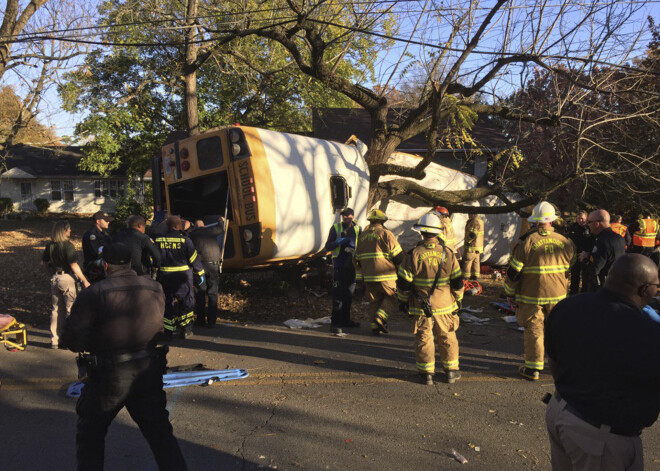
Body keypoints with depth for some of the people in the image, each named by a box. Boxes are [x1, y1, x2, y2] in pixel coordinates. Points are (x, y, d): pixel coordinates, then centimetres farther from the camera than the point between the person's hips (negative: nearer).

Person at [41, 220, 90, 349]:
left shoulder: (50, 245, 6)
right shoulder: (68, 245, -15)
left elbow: (43, 262, 15)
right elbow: (74, 266, -18)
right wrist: (84, 280, -14)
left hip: (54, 279, 7)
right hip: (67, 278, -7)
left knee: (56, 309, 14)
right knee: (71, 309, 3)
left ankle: (55, 339, 20)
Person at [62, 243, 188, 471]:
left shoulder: (93, 294, -14)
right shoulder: (155, 289, -2)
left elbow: (72, 340, -13)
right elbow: (158, 328, 5)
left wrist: (96, 340, 6)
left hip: (109, 375, -3)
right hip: (149, 372, 4)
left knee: (90, 432, 21)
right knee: (159, 432, 15)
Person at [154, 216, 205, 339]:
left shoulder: (158, 240, 0)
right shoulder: (185, 240, -10)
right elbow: (194, 260, -7)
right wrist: (200, 275, 2)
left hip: (164, 277, 3)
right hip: (183, 276, -3)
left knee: (168, 302, 13)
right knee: (186, 302, 11)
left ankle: (168, 332, 14)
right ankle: (186, 330, 14)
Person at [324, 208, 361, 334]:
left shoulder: (357, 229, 7)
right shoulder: (336, 228, 0)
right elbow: (328, 246, -2)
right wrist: (338, 242, -19)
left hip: (352, 266, 4)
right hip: (339, 265, -4)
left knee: (349, 294, 14)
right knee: (338, 295, -10)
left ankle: (345, 320, 28)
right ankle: (335, 323, -9)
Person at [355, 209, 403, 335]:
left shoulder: (362, 236, 12)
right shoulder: (386, 234, -7)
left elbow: (357, 258, 18)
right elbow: (398, 256, -8)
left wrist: (360, 276, 25)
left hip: (368, 277, 5)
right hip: (385, 275, -5)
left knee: (374, 301, 14)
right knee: (391, 297, 10)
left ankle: (375, 326, 11)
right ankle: (381, 317, -8)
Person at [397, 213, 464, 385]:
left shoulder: (413, 255, -13)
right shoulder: (448, 253, -6)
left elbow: (403, 283, -9)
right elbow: (458, 281, 2)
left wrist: (402, 301, 6)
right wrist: (458, 299, 16)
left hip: (420, 307, -2)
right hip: (444, 306, 2)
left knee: (423, 338, 9)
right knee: (447, 338, 16)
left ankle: (426, 373, 15)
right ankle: (451, 371, 25)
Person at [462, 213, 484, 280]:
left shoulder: (475, 222, -21)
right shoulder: (480, 220, 13)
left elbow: (472, 234, -25)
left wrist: (467, 242, -15)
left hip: (472, 247, -10)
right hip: (478, 246, 10)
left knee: (467, 261, -4)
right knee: (476, 261, 13)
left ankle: (466, 276, 1)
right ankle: (475, 275, 18)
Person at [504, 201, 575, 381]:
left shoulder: (527, 241, -11)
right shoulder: (565, 242, 2)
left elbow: (514, 271, -8)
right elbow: (573, 268, 16)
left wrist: (510, 292, 3)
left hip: (532, 296, -4)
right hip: (559, 295, 4)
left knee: (533, 330, 4)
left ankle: (533, 368, 8)